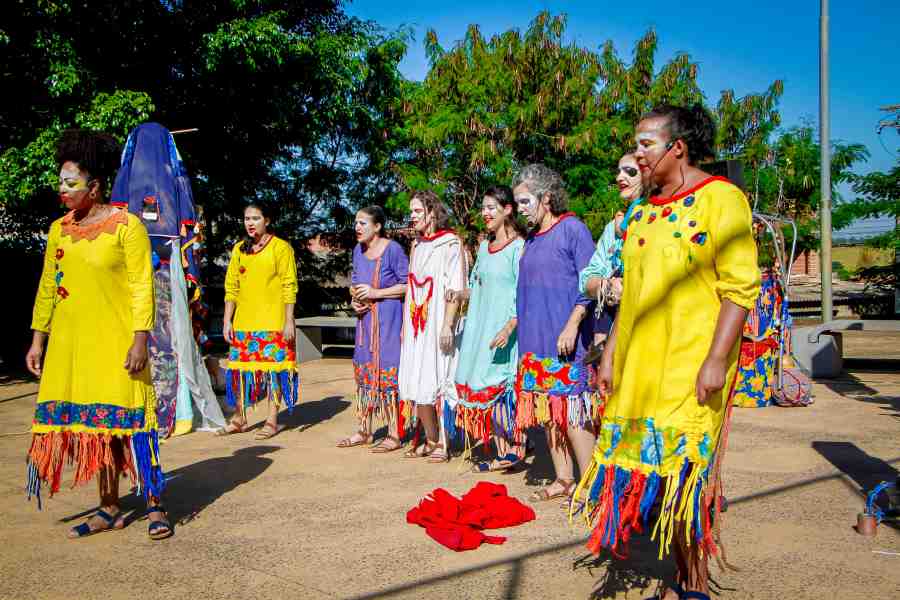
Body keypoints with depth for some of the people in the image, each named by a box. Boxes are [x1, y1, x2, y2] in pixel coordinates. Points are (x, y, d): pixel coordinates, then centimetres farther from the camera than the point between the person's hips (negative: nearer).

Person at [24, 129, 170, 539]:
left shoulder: (126, 225, -7)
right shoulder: (59, 230, 11)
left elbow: (142, 287, -10)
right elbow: (47, 287, 15)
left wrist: (140, 340, -16)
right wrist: (37, 340, 12)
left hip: (115, 343, -6)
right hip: (69, 344, 6)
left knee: (127, 420, -3)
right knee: (90, 425, 9)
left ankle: (154, 506, 8)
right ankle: (109, 510, 19)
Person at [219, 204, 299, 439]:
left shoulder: (281, 248, -3)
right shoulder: (239, 249, 12)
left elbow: (289, 287, -6)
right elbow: (231, 287, 13)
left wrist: (289, 321, -11)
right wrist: (227, 320, 6)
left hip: (273, 322, -5)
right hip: (243, 322, 5)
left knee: (273, 367, -2)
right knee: (240, 368, 8)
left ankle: (272, 420, 8)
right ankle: (239, 419, 20)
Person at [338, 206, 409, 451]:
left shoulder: (393, 249, -11)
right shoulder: (358, 250, 11)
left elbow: (407, 285, -12)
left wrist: (375, 293, -17)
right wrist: (354, 300, 2)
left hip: (389, 320, -7)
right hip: (365, 319, 7)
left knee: (388, 373, -6)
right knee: (363, 372, 11)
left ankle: (394, 435, 3)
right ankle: (364, 431, 22)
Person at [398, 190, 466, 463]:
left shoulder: (449, 243, -7)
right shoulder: (417, 245, 16)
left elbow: (455, 289, -12)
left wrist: (447, 325, -18)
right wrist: (405, 324, 17)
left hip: (437, 325, -7)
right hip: (416, 325, 7)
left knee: (435, 381, -5)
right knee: (416, 383, 5)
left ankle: (441, 442, 5)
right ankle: (430, 439, 14)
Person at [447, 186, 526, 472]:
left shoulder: (519, 246, -9)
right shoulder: (484, 246, 16)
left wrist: (509, 328, -24)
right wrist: (459, 294, 3)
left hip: (504, 328, -8)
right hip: (480, 326, 8)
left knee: (500, 384, -7)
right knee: (482, 385, 7)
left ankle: (512, 450, 4)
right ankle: (502, 452, 15)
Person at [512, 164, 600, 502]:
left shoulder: (572, 229, -6)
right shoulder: (532, 238, 16)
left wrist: (572, 325, -19)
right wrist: (513, 324, 19)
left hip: (565, 343, -8)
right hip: (536, 341, 8)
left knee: (572, 411, -7)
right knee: (549, 413, 10)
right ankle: (563, 480, 20)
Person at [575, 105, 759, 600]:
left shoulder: (720, 199, -7)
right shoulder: (644, 213, 15)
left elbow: (741, 288, -13)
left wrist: (716, 359, -19)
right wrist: (611, 352, 16)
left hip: (691, 368, -7)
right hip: (639, 364, 7)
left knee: (683, 470, -3)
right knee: (657, 471, 9)